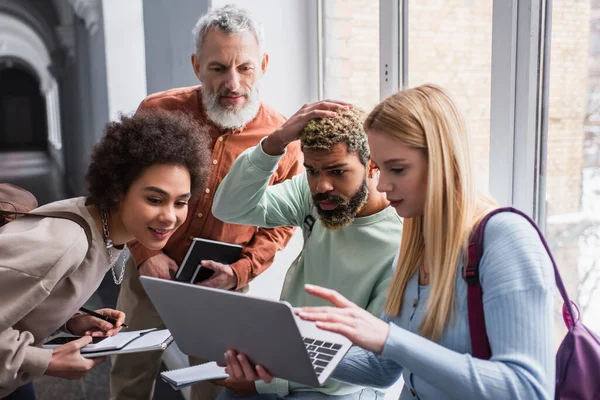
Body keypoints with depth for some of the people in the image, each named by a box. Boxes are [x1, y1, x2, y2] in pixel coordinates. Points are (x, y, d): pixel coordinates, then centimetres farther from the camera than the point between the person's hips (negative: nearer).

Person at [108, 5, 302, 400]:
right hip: (151, 273, 2)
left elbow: (281, 223, -3)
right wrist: (144, 252, -11)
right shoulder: (158, 112, -12)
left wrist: (241, 270, -17)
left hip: (223, 288, -1)